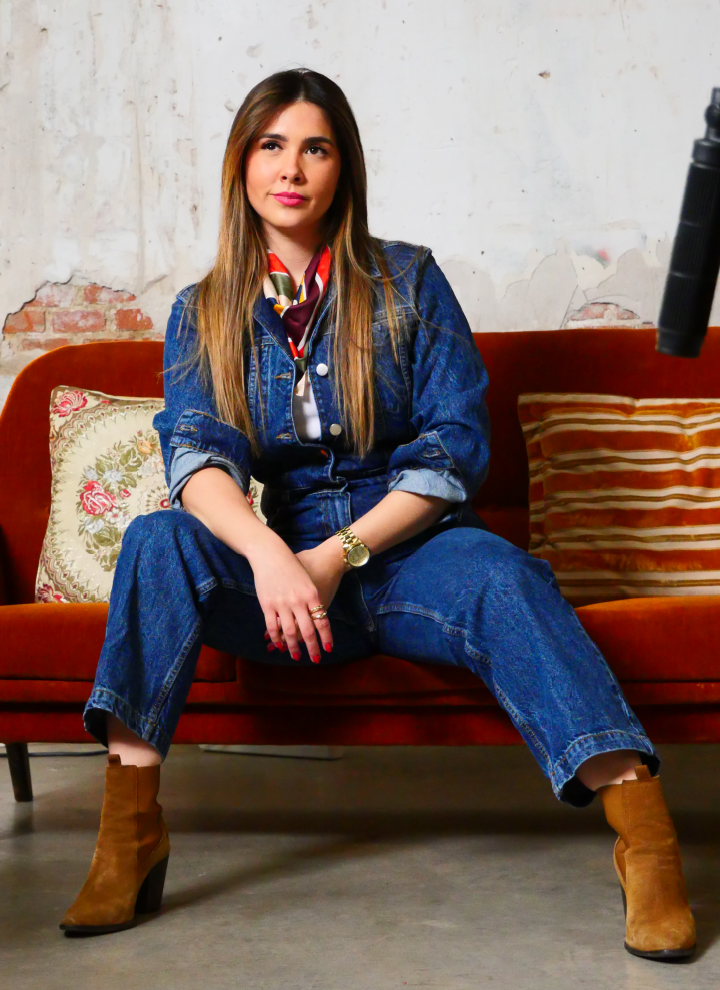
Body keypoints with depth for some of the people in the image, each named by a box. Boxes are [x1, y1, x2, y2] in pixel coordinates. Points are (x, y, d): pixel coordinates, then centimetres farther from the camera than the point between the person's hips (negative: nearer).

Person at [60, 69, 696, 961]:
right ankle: (129, 833, -30)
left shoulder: (408, 283, 5)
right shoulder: (203, 314, 9)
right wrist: (268, 553, -30)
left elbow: (454, 450, -3)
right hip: (275, 561, 2)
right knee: (158, 541, -26)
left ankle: (646, 840, -43)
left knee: (501, 577, -33)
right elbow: (196, 456, -7)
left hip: (405, 549, -1)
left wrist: (339, 555, -16)